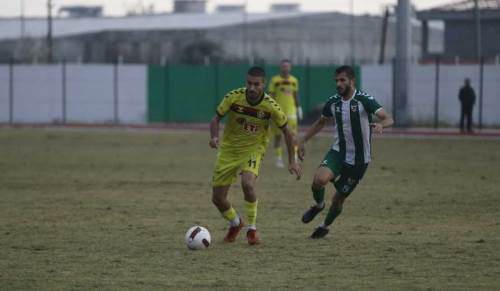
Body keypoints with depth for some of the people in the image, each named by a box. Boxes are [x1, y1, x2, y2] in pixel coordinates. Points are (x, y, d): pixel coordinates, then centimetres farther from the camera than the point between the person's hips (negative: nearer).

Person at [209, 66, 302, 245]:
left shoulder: (270, 106, -18)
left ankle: (252, 229, -10)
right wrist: (214, 137, -24)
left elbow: (286, 131, -3)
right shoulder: (234, 97, -18)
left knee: (247, 184, -31)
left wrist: (292, 161, -2)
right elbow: (216, 118, -4)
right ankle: (235, 223, 33)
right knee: (217, 198, 0)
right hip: (228, 150, 2)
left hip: (253, 149, -2)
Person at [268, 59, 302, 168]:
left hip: (291, 111, 1)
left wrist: (298, 107, 15)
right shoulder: (275, 80, -1)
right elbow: (271, 96, -1)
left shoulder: (294, 81, 8)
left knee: (293, 134, -9)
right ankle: (279, 159, 13)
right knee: (278, 135, 4)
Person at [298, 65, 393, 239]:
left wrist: (380, 125, -46)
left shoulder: (364, 100, -15)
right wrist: (303, 141, 11)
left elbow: (388, 119, -23)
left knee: (339, 197, 7)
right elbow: (320, 123, 19)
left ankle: (325, 226, 37)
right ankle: (318, 205, 8)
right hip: (338, 152, 3)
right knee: (319, 179, -26)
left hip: (359, 159, -3)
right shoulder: (333, 102, 0)